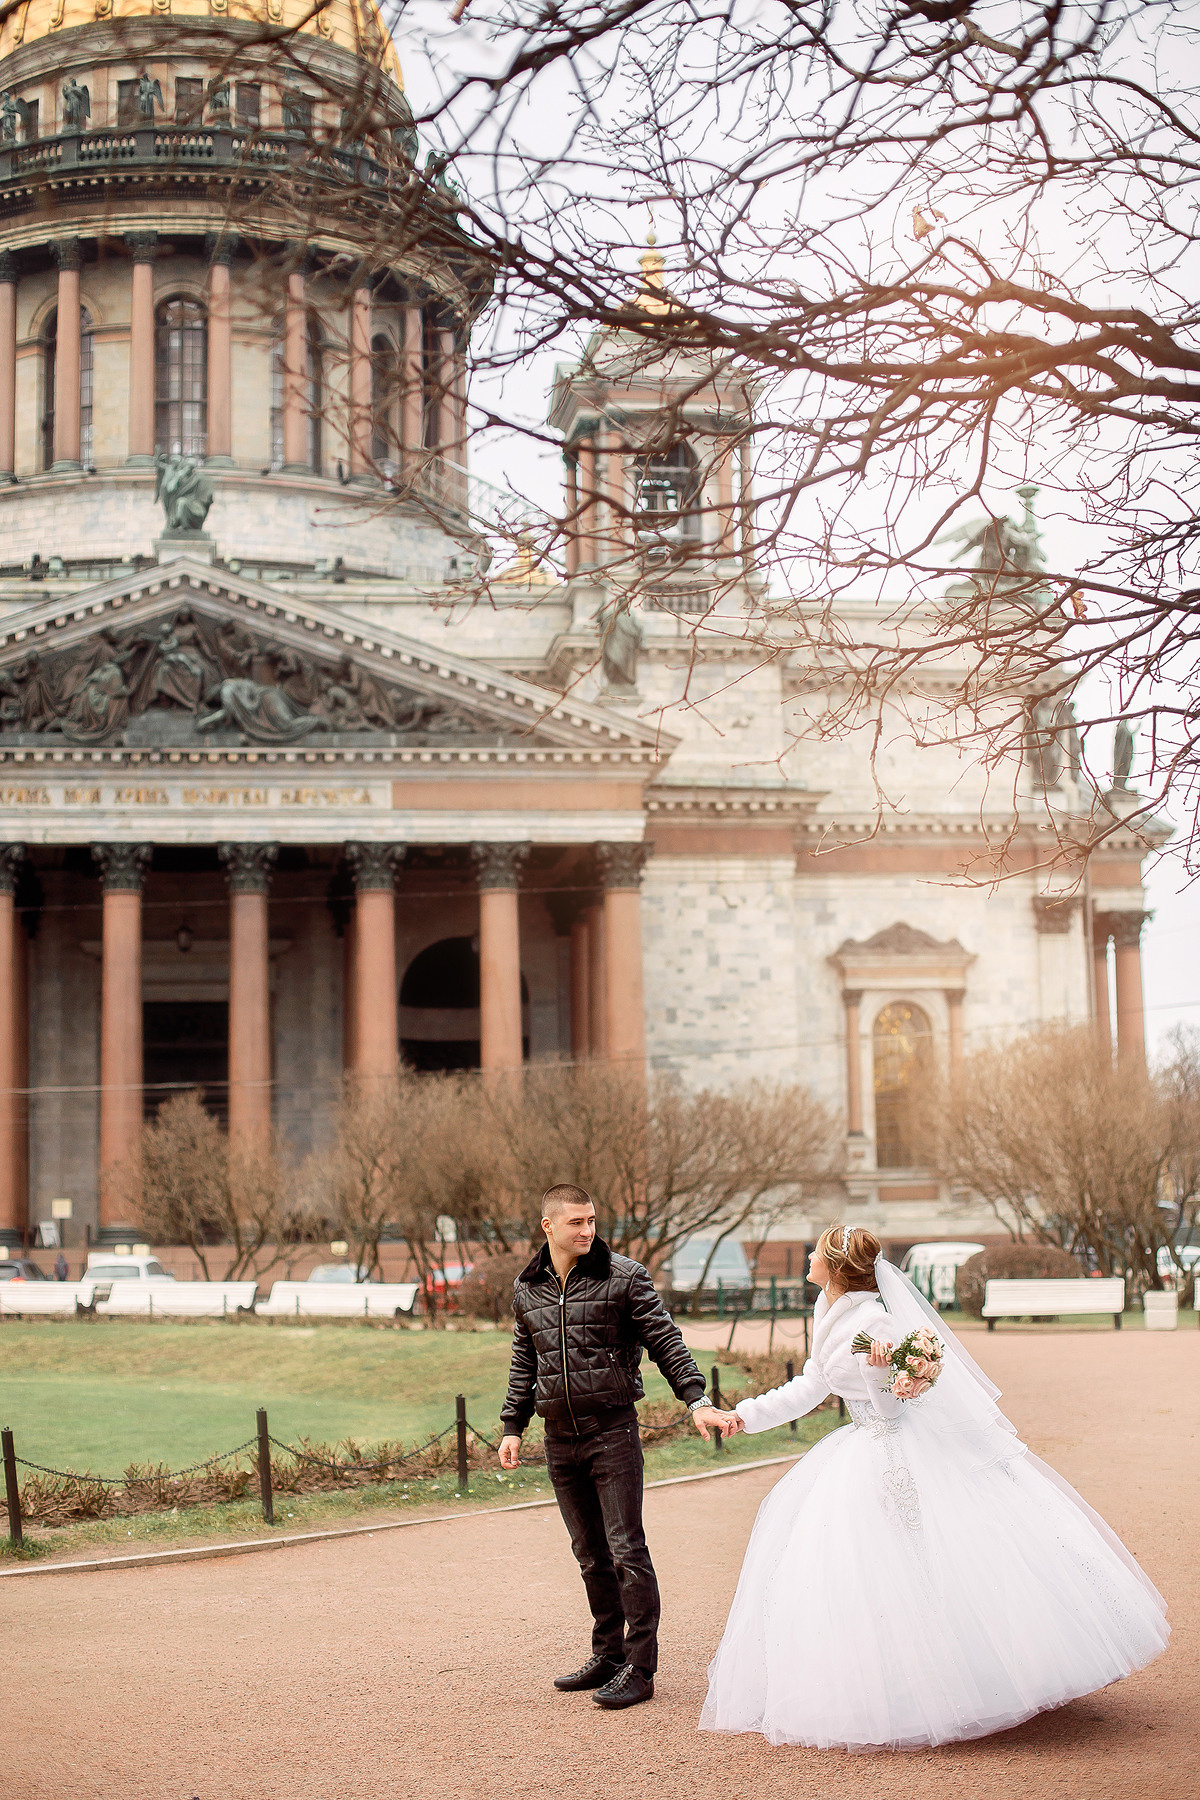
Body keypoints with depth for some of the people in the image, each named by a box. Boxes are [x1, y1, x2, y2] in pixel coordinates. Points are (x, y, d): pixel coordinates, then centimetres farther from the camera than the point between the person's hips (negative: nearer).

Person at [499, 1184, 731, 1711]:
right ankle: (608, 1655, 23)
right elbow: (523, 1363, 19)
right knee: (590, 1554, 13)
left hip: (613, 1432, -5)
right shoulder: (526, 1289, 9)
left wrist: (696, 1400, -14)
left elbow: (666, 1341, -4)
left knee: (627, 1550, -6)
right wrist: (513, 1426, 15)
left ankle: (639, 1668, -2)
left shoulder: (623, 1277, -4)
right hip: (560, 1439, 5)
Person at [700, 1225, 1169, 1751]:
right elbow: (811, 1387, 16)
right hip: (865, 1447, 10)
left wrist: (880, 1369, -39)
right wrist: (750, 1413, 13)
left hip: (902, 1449, -10)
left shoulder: (873, 1321, -21)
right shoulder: (827, 1313, 6)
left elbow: (890, 1406, -20)